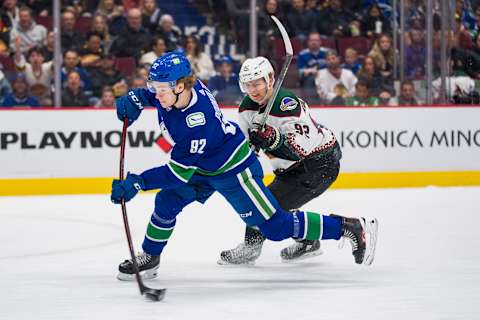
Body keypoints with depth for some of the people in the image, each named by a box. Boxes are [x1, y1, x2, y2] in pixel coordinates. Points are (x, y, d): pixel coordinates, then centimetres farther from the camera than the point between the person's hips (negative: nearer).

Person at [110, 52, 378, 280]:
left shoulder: (199, 124, -39)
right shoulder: (173, 88, -15)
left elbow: (179, 172, -33)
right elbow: (151, 93, 11)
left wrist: (138, 182, -36)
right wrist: (134, 99, -9)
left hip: (234, 171, -8)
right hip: (204, 168, 8)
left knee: (276, 226, -4)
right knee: (167, 201, -4)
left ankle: (352, 228, 5)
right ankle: (149, 259, 15)